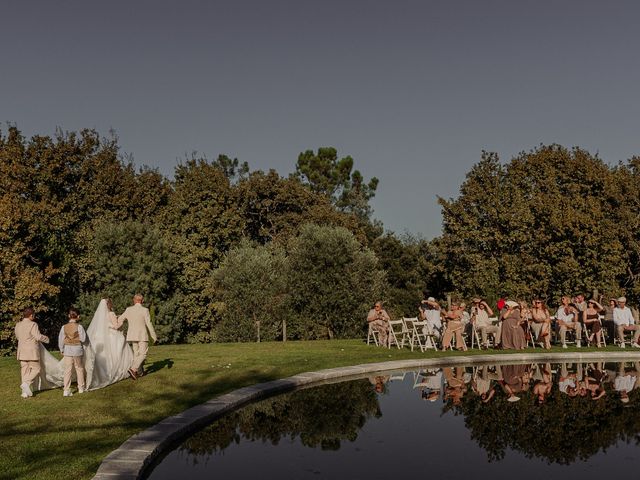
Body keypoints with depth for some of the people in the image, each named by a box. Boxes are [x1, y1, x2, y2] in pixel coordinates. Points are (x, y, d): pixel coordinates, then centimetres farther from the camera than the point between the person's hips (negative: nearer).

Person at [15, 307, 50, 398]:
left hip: (22, 351, 7)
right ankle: (26, 383, -19)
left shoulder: (18, 325, 7)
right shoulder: (33, 324, -14)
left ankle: (25, 392, 9)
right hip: (32, 351, -7)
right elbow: (38, 336, -18)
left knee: (24, 370, 9)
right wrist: (46, 339, 0)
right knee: (36, 369, 2)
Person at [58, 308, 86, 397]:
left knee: (68, 370, 3)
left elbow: (60, 340, 2)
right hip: (77, 349, -2)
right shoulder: (79, 326, -10)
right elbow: (83, 339, -9)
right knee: (79, 368, 15)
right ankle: (81, 388, 25)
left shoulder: (64, 327, -2)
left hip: (67, 350, 2)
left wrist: (61, 350, 15)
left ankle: (66, 390, -3)